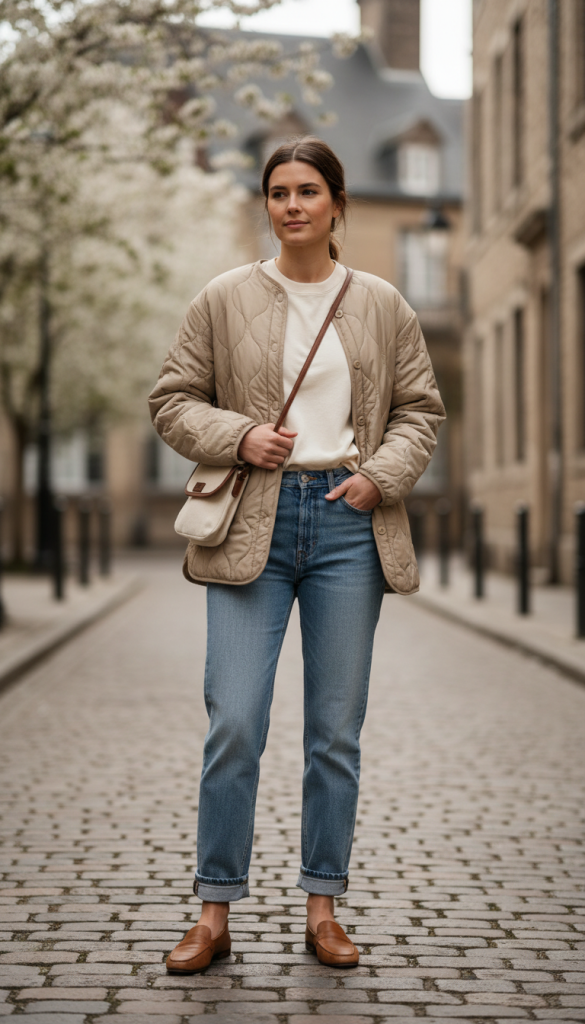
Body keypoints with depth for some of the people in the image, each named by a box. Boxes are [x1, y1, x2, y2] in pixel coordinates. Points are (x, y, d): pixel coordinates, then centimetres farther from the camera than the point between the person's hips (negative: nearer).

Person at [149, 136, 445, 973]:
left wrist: (381, 474, -4)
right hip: (254, 522, -1)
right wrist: (239, 437, -10)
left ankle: (323, 908, 17)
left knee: (337, 730, 5)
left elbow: (420, 409, 13)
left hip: (349, 524, 2)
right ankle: (215, 914, 6)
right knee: (233, 723, -7)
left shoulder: (383, 306, 9)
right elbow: (173, 402, 7)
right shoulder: (224, 300, 5)